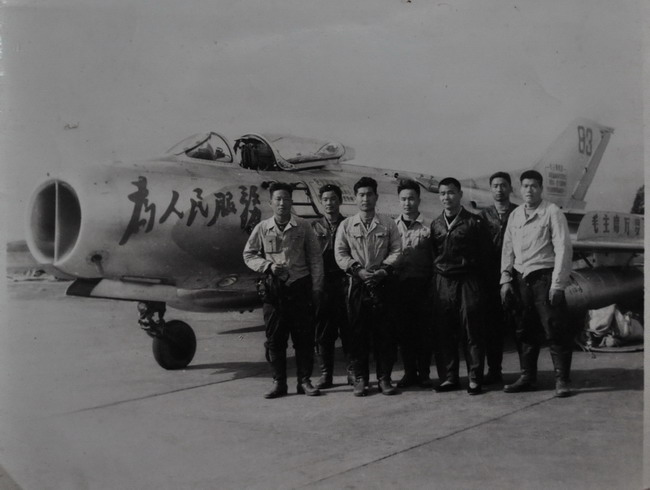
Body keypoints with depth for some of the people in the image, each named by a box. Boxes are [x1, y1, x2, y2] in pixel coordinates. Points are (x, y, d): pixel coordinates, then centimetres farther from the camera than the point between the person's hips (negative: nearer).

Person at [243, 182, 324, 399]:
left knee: (303, 336, 1)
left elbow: (315, 257, 4)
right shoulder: (262, 229, 4)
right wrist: (268, 265, -7)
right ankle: (279, 382, 14)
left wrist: (316, 287, 0)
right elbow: (248, 255, 10)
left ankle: (304, 381, 12)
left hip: (299, 286, -1)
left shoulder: (303, 227, 3)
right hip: (273, 289, 1)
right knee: (274, 337, 4)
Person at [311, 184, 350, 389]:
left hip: (344, 282, -1)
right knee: (323, 331, 4)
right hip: (322, 284, 1)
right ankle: (326, 374, 12)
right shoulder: (314, 226, 9)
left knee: (348, 329, 1)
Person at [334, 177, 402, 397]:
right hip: (357, 284, 0)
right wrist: (358, 270, -10)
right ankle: (360, 378, 10)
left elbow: (396, 251, 4)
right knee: (357, 332, 1)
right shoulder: (346, 225, 8)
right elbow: (340, 254, 3)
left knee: (384, 331, 0)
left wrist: (383, 271, -11)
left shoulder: (388, 224, 8)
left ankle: (384, 378, 10)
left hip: (382, 283, 0)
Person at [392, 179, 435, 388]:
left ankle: (424, 373, 13)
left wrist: (432, 282, -8)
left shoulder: (428, 226, 0)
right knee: (404, 330, 7)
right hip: (399, 284, 3)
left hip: (422, 283, -3)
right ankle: (409, 372, 18)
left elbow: (435, 257, -1)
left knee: (424, 330, 2)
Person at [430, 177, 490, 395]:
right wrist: (435, 275, 8)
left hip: (468, 281, -4)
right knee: (445, 332, 5)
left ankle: (475, 378, 3)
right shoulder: (435, 224, 13)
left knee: (471, 330, -3)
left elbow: (484, 253, 0)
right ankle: (450, 377, 13)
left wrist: (478, 277, -5)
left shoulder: (473, 222, 0)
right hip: (443, 281, 4)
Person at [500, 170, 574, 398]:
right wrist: (506, 280, 7)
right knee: (525, 330, 10)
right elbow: (508, 249, 16)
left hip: (544, 276, -5)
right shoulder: (515, 216, 13)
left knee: (555, 330, -5)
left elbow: (563, 248, -8)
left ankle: (561, 380, 3)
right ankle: (527, 377, 19)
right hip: (521, 279, 5)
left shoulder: (552, 212, -3)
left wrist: (557, 284, -14)